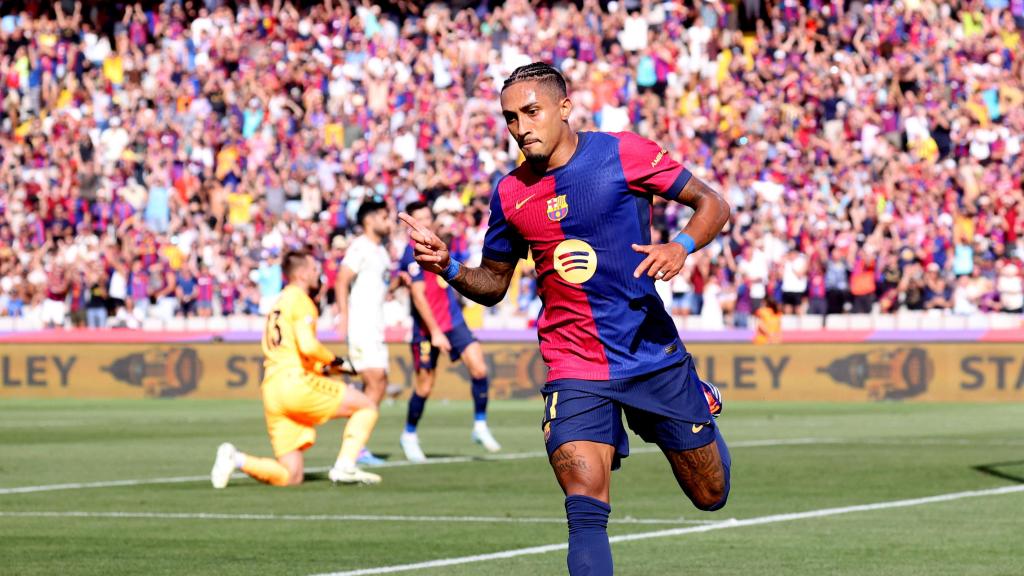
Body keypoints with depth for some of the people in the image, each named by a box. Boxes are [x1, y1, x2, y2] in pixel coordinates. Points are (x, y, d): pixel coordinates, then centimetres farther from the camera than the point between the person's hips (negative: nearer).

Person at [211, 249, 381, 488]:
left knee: (290, 477, 7)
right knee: (367, 406, 3)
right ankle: (345, 467, -11)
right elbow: (308, 347, -15)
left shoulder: (278, 304, 27)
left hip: (271, 388, 8)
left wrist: (327, 368, 22)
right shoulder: (300, 299, -2)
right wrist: (336, 362, 0)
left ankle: (236, 459, -10)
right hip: (296, 382, -8)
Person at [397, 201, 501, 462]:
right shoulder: (413, 254, -14)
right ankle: (409, 436, 23)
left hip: (453, 321, 6)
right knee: (425, 386, 2)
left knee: (479, 367, -12)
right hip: (427, 327, -6)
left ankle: (480, 426, -2)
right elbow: (419, 296, -20)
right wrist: (435, 332, -23)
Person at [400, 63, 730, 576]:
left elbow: (712, 204, -3)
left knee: (711, 496, 14)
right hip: (574, 369, 1)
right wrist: (448, 267, -7)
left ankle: (701, 405, 47)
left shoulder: (622, 153, -8)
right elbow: (493, 284, 14)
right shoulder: (509, 194, 1)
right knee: (585, 514, -20)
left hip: (654, 354, -1)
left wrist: (681, 247, -23)